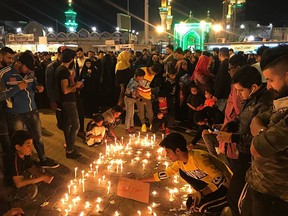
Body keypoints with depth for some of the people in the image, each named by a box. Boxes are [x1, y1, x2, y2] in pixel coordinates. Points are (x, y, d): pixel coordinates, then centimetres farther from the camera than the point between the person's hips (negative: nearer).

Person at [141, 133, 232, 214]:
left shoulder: (198, 158, -32)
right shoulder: (180, 161, -4)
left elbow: (220, 178, -32)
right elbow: (166, 173, 9)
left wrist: (201, 193, -37)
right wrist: (143, 180, 9)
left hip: (226, 186, -8)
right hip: (210, 182, 8)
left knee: (201, 207, -27)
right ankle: (207, 196, 10)